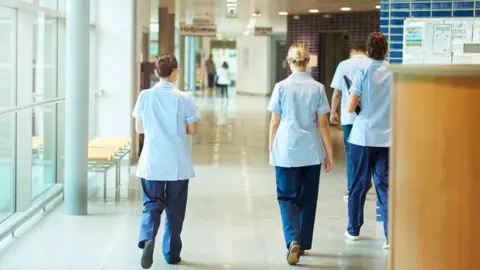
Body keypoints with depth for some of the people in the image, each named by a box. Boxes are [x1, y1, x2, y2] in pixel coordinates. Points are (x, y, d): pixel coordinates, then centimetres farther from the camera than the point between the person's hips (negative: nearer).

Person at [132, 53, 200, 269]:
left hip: (151, 163, 1)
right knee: (175, 209, 11)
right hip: (177, 164, -1)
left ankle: (147, 238, -20)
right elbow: (192, 130, -3)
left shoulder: (145, 96, -3)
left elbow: (139, 129, 4)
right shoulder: (182, 98, -8)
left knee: (152, 204, 8)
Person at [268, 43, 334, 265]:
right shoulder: (317, 88, -1)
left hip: (286, 151, -2)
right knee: (307, 199, 14)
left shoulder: (281, 87, -5)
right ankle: (303, 244, 22)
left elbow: (274, 123, -1)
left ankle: (293, 240, -15)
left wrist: (271, 148, 12)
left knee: (287, 197, 6)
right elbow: (322, 124, 0)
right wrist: (329, 154, 7)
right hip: (311, 152, 2)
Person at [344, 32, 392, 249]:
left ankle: (353, 230, 23)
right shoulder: (395, 75, -2)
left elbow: (350, 107, -11)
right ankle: (391, 236, -4)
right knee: (384, 185, 4)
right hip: (387, 138, 1)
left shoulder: (362, 74, -8)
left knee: (359, 184, 11)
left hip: (363, 137, -1)